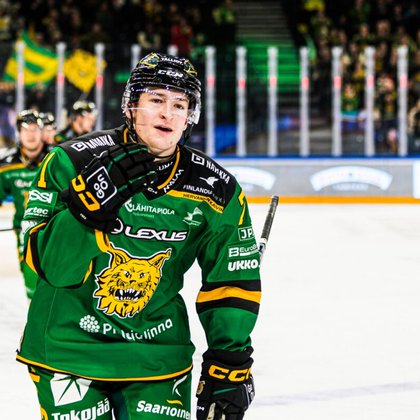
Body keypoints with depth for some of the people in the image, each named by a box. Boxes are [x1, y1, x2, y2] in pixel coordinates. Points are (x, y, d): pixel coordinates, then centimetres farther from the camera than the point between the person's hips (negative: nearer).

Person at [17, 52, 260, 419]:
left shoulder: (216, 191, -5)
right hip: (69, 345, -2)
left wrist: (230, 366, -2)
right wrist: (91, 199, -30)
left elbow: (233, 283, 3)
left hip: (157, 352, 2)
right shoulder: (70, 162, -13)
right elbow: (48, 262, -17)